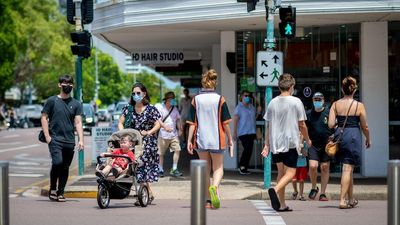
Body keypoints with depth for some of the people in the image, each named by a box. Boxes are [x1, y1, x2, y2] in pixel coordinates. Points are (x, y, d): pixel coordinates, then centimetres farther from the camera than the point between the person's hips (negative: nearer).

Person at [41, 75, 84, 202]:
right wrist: (47, 136, -6)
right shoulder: (52, 101, 4)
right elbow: (44, 118, 4)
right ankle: (52, 188, -3)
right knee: (57, 162, -21)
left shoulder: (76, 104, 11)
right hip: (55, 139, -3)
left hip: (70, 141, 3)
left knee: (65, 167, 5)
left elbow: (78, 123, 5)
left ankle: (60, 193, 15)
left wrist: (81, 140, -7)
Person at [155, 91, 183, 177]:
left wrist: (179, 129, 11)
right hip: (163, 135, -4)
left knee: (177, 149, -8)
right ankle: (161, 170, 14)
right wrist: (165, 126, -30)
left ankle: (174, 169, -1)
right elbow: (158, 120, -15)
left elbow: (178, 119, 23)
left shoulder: (175, 109, 13)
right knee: (161, 153, 1)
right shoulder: (160, 107, -4)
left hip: (174, 134, 4)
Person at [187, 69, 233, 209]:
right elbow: (225, 123, -3)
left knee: (205, 170, 14)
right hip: (217, 140, -1)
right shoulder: (220, 99, -4)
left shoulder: (196, 100, -1)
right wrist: (230, 139, 6)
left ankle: (208, 201, 14)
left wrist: (189, 141, 2)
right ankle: (214, 187, -22)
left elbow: (192, 123, -2)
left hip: (200, 140, 2)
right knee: (218, 168, 10)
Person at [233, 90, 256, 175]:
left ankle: (245, 167, 12)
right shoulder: (239, 107, -5)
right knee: (247, 149, -16)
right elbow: (235, 120, -7)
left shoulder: (252, 107, 14)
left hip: (251, 132, 7)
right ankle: (241, 166, -4)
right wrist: (234, 133, -12)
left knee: (250, 150, 4)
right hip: (243, 132, -7)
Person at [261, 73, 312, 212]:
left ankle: (281, 204, 12)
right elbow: (302, 125, -2)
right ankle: (275, 190, -30)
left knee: (281, 172, 13)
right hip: (291, 142, -5)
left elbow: (268, 125, 10)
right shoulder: (296, 102, -5)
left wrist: (267, 145, 16)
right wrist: (307, 140, 13)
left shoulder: (273, 102, 7)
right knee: (290, 172, -2)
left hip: (275, 143, 5)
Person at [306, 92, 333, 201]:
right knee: (312, 166, -14)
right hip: (313, 144, 1)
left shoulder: (328, 112, 0)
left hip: (326, 144, -1)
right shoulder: (309, 114, 6)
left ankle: (323, 193, 11)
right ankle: (314, 188, 10)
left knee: (325, 168, 2)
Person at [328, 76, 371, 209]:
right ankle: (343, 200, -7)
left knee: (348, 168, 18)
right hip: (353, 136, -4)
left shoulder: (335, 105, 1)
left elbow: (330, 124, -4)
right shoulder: (359, 106, -6)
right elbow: (365, 126, -1)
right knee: (348, 169, -2)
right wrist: (368, 139, 16)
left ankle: (351, 199, 27)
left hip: (339, 136, 4)